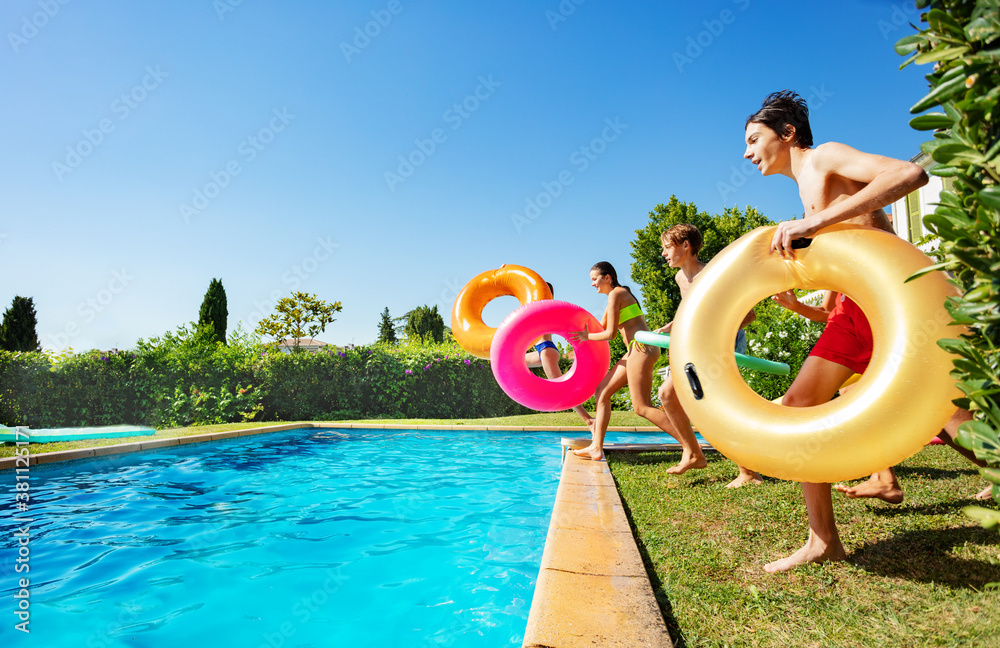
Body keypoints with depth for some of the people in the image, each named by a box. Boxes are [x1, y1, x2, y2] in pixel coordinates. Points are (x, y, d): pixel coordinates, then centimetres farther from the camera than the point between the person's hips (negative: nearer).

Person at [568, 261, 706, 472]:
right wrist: (581, 332, 25)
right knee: (602, 391, 11)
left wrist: (587, 337, 4)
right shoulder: (620, 294, 23)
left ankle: (694, 453, -14)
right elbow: (602, 327, 28)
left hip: (641, 348, -11)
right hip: (637, 349, 11)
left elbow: (610, 333, -10)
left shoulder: (615, 295, -7)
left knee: (642, 406, -13)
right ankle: (596, 447, 13)